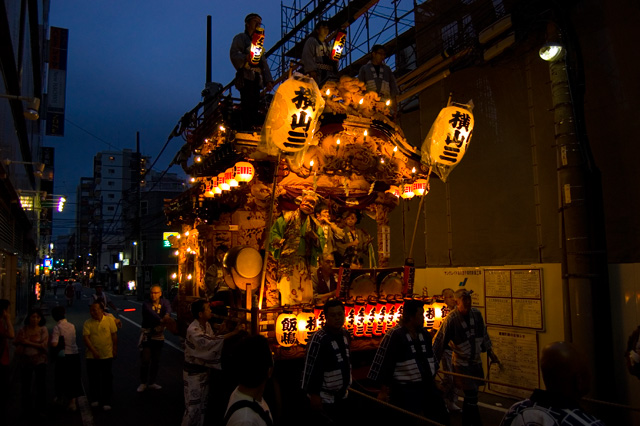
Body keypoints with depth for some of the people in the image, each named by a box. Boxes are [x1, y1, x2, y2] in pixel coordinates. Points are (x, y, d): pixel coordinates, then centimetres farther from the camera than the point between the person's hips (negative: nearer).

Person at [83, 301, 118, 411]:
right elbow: (86, 338, -9)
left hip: (107, 355, -1)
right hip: (92, 356, 1)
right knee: (93, 378, 11)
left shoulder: (109, 320, -4)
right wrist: (93, 351, -18)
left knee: (107, 379, 4)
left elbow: (114, 335, 1)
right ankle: (94, 399, 31)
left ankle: (106, 402, 15)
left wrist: (115, 349, 0)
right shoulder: (88, 323, -4)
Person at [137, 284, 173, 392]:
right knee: (145, 359, -5)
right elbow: (151, 313, -33)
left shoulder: (164, 302, -5)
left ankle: (152, 382, 27)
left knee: (156, 360, 12)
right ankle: (143, 383, 12)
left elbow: (168, 308, -28)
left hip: (159, 334, 3)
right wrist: (161, 320, -53)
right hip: (147, 334, -3)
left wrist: (167, 315, -53)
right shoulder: (146, 304, -13)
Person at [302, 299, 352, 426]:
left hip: (342, 396, 8)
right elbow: (311, 369, -21)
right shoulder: (319, 339, -23)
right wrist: (314, 395, -19)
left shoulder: (345, 334, 2)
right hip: (324, 399, -8)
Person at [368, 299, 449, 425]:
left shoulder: (424, 334, 5)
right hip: (405, 391, -7)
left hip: (428, 387, 7)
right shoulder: (394, 336, -18)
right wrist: (383, 391, -14)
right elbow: (384, 364, -16)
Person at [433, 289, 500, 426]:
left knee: (469, 397, 17)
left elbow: (484, 334, 12)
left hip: (476, 362, 6)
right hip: (461, 364, -6)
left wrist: (490, 353, 17)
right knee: (471, 398, -7)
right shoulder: (451, 319, -21)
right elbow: (439, 342, -18)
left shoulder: (476, 314, -5)